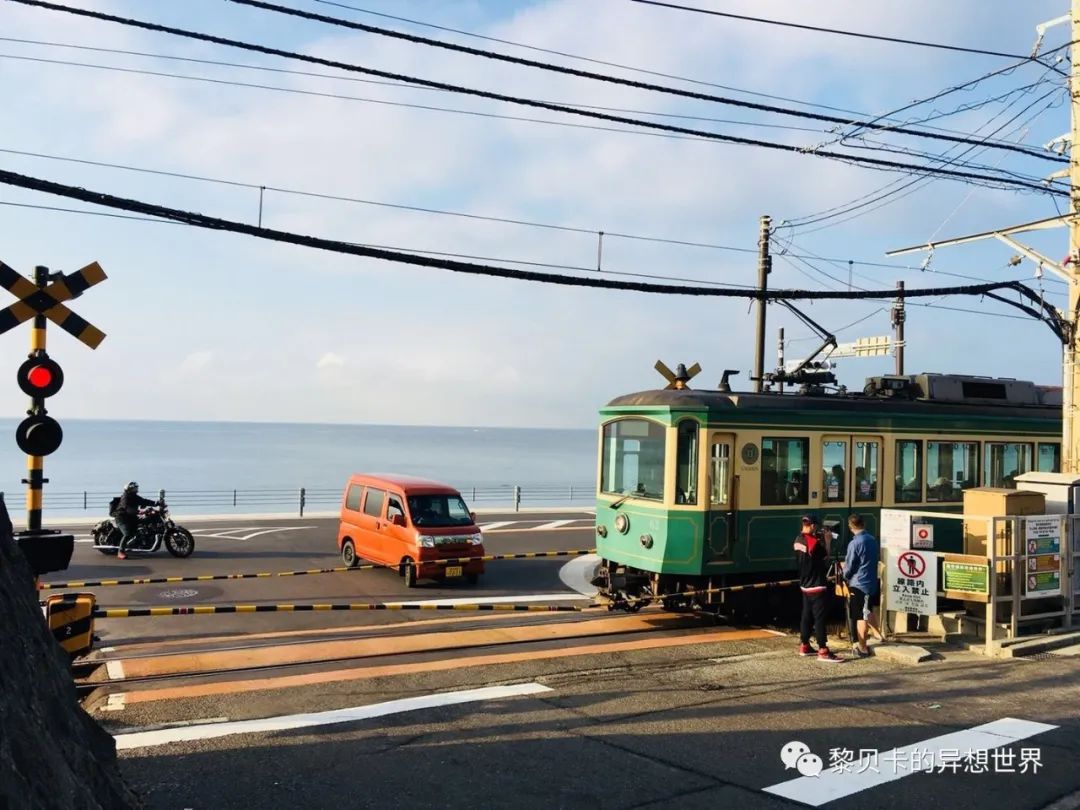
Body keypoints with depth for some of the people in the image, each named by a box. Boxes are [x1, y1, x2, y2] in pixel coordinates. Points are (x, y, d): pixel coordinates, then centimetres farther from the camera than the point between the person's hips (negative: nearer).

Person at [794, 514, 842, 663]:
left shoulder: (798, 540, 6)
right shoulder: (813, 541, -20)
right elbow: (826, 555, -9)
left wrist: (819, 540, 10)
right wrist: (826, 540, -1)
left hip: (805, 585, 9)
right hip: (817, 585, -9)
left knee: (807, 615, 15)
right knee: (819, 617, -7)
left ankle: (804, 646, 22)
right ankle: (823, 651, -8)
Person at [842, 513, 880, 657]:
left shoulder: (854, 543, -18)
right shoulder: (873, 540, 3)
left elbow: (849, 567, -11)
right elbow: (874, 561, 13)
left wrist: (845, 577, 8)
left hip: (858, 584, -7)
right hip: (872, 582, 7)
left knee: (860, 617, 0)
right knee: (869, 613, 23)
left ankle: (862, 648, 6)